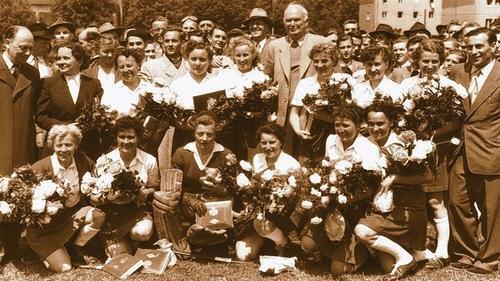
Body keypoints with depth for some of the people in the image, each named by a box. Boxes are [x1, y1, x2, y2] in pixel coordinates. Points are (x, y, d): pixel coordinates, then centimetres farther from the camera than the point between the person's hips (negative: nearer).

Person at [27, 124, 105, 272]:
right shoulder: (40, 168, -15)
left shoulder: (84, 162, -6)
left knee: (98, 216, -26)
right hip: (46, 224, -4)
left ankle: (76, 248, 1)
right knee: (63, 267, -17)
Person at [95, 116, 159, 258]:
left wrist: (146, 193, -14)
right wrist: (108, 198, -27)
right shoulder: (104, 161, -7)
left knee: (143, 232, -31)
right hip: (111, 210, -2)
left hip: (136, 209, 2)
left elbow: (154, 188, 10)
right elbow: (93, 197, -5)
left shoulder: (149, 161, -4)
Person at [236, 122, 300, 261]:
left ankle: (282, 243, -5)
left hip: (284, 215, -4)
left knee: (262, 223, -35)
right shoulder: (257, 159, 3)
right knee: (243, 254, -15)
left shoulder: (292, 165, -13)